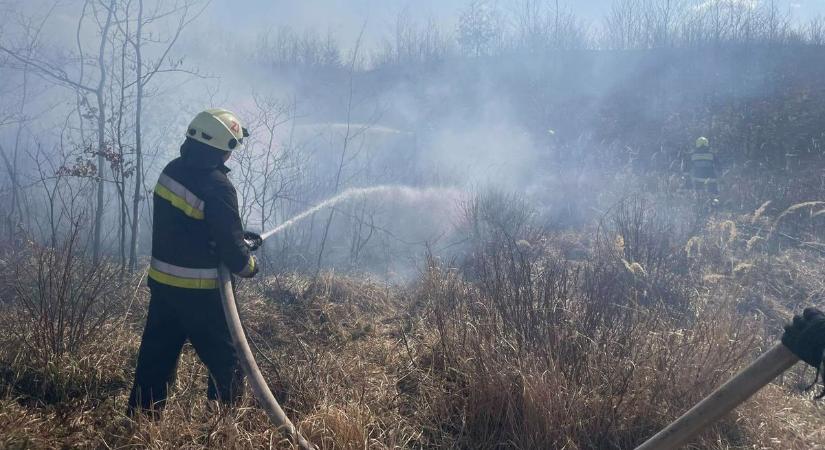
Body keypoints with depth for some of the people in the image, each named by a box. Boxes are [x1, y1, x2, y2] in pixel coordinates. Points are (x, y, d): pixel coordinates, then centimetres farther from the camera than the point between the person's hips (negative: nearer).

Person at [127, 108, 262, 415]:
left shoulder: (173, 170, 3)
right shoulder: (217, 186, -22)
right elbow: (231, 249, -19)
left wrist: (240, 238, 15)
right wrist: (250, 266, 3)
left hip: (161, 282, 8)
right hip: (199, 292, -8)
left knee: (156, 357, 17)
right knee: (227, 361, 7)